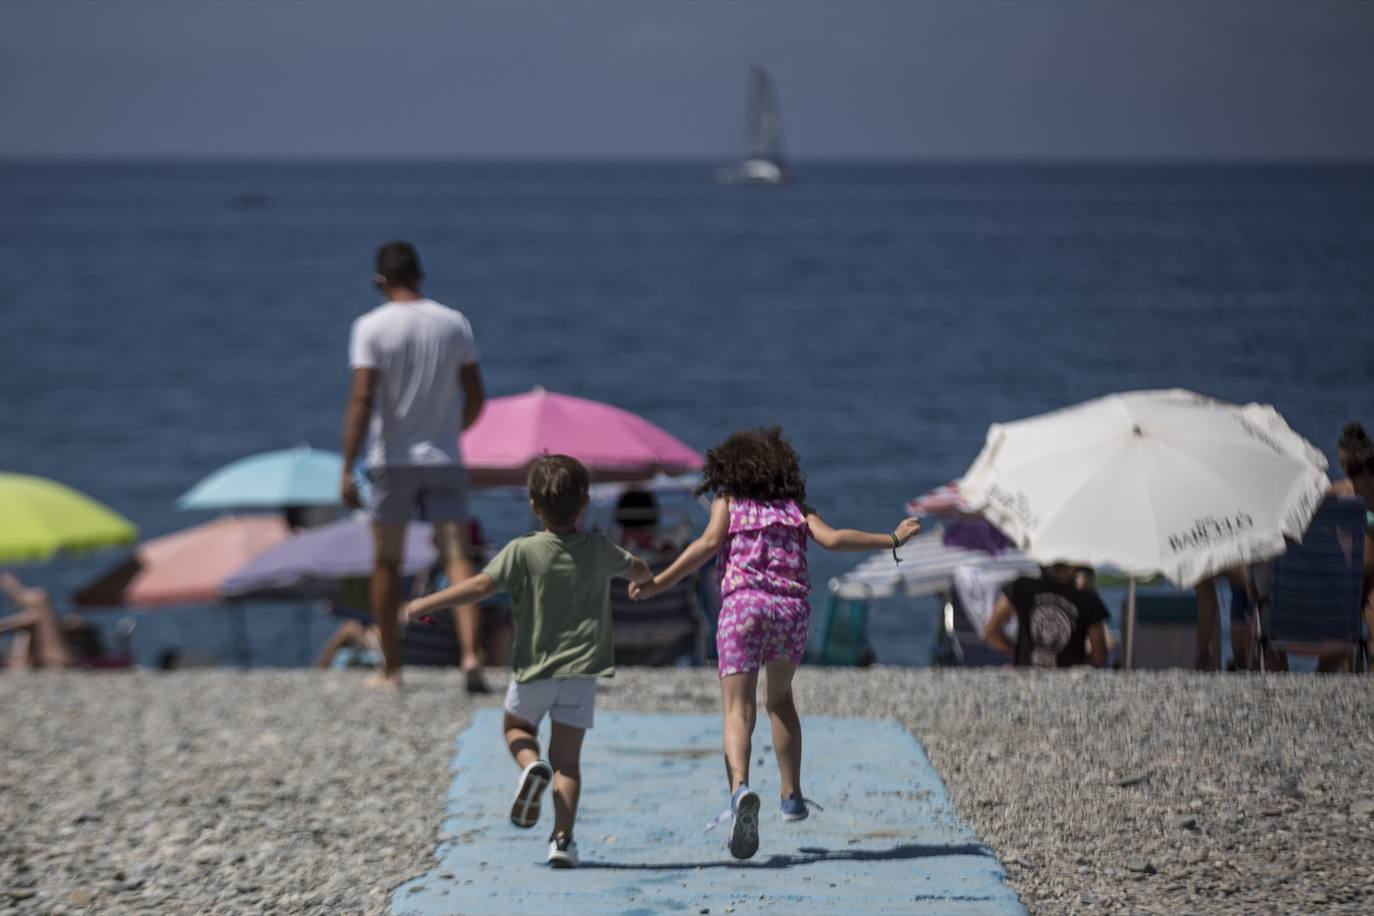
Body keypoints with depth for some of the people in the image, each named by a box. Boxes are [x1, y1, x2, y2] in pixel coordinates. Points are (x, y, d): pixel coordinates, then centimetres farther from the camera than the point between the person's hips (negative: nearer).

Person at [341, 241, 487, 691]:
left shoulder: (371, 327, -7)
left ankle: (390, 668, 16)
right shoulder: (454, 323, 4)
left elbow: (361, 399, -15)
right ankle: (471, 653, -22)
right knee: (457, 556, -3)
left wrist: (347, 469, -15)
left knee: (387, 562, 11)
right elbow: (476, 397, 8)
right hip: (445, 459, 2)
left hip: (392, 460, -2)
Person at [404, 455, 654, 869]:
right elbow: (638, 570, 21)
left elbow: (480, 586, -19)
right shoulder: (600, 550, 2)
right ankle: (563, 838, -9)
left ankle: (532, 766, -9)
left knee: (516, 727, 24)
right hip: (582, 668, 2)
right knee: (567, 756, 4)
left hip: (535, 667, -2)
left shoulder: (522, 552, -10)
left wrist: (427, 603, -10)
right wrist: (647, 579, 46)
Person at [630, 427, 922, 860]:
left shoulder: (728, 500, 14)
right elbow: (831, 538, 4)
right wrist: (892, 540, 13)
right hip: (793, 608, 3)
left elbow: (709, 543, -3)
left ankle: (740, 788, -37)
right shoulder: (795, 506, 20)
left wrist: (657, 584, -3)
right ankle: (791, 794, 28)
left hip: (743, 605, -3)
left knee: (738, 712, -10)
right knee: (780, 699, 28)